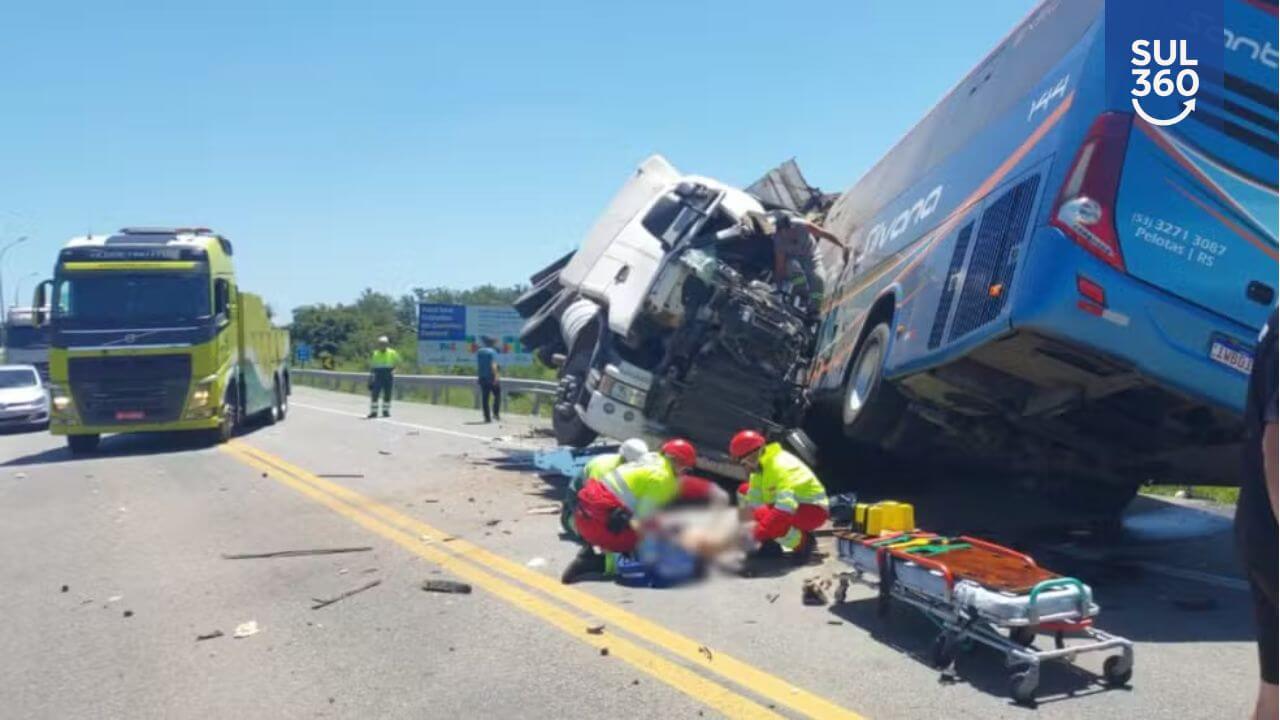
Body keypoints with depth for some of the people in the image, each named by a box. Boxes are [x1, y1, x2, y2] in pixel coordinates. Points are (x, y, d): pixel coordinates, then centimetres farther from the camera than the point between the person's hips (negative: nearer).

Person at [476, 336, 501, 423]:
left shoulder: (479, 351, 10)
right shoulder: (492, 351, -9)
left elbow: (477, 366, 15)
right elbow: (493, 365, -18)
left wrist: (478, 376, 22)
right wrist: (495, 377, -20)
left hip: (482, 378, 6)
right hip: (491, 377, -6)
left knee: (485, 398, 6)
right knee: (497, 394, 8)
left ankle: (487, 417, 6)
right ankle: (495, 413, -2)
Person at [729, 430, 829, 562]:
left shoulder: (782, 467, -29)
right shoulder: (760, 465, -2)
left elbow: (786, 507, -40)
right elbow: (753, 504, -2)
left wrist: (757, 535, -38)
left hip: (812, 511, -9)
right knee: (744, 491, 8)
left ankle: (803, 542, -7)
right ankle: (770, 544, 8)